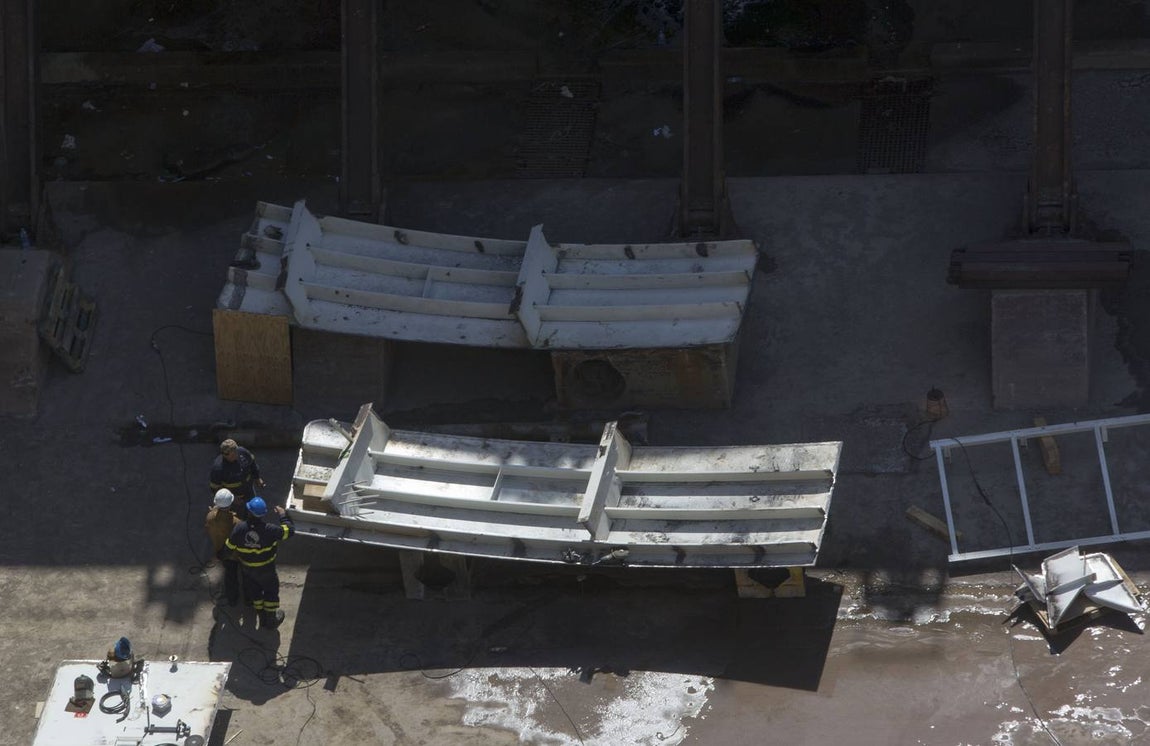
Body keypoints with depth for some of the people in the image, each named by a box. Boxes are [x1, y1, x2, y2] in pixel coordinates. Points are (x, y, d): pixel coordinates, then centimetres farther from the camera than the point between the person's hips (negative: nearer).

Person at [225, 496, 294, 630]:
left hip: (246, 568, 2)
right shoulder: (270, 530, -35)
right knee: (271, 590, 23)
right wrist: (283, 516, -4)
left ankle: (263, 618, 45)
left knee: (254, 590, 26)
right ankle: (271, 620, 38)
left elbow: (229, 547, -14)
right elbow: (289, 530, -19)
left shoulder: (239, 528, -28)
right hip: (266, 569, -2)